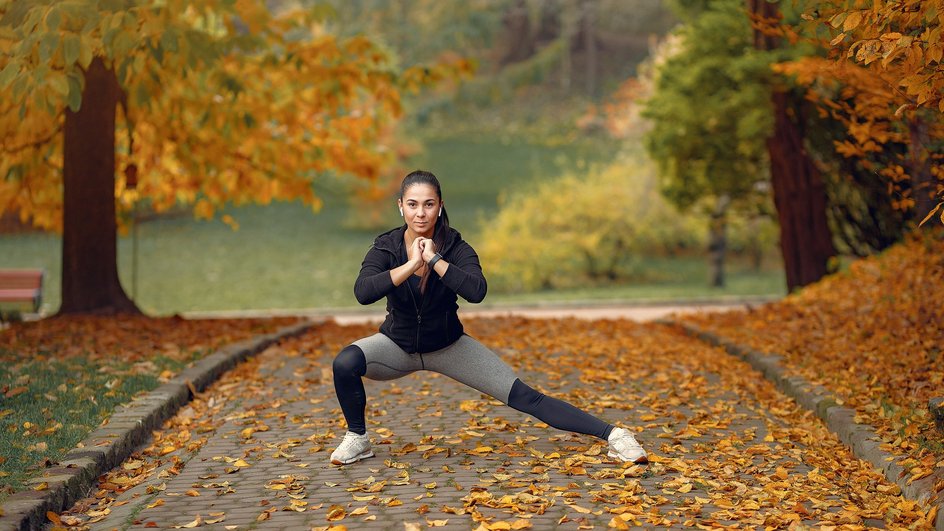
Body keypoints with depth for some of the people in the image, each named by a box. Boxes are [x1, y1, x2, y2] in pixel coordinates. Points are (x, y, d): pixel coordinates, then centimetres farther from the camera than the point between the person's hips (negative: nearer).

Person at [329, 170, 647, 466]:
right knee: (346, 362, -30)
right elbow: (363, 292, -36)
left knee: (523, 397, -11)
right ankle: (357, 438, -6)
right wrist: (412, 264, -37)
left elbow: (477, 291, -37)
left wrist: (434, 260, -39)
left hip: (449, 346, 0)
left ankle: (612, 435, -7)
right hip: (398, 346, 1)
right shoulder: (386, 247, -18)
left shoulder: (455, 247, -19)